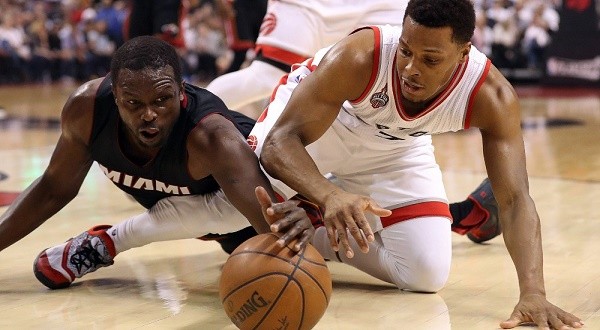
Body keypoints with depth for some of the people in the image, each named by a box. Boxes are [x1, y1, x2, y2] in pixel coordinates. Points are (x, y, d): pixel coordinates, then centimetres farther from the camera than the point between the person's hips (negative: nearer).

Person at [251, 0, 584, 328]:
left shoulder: (491, 95, -33)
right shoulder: (359, 57, -40)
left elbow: (515, 200, -35)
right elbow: (279, 142, -42)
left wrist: (533, 293, -51)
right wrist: (330, 196, -63)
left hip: (396, 149, 3)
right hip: (315, 116, -2)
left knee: (428, 274, -10)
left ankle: (324, 240, 14)